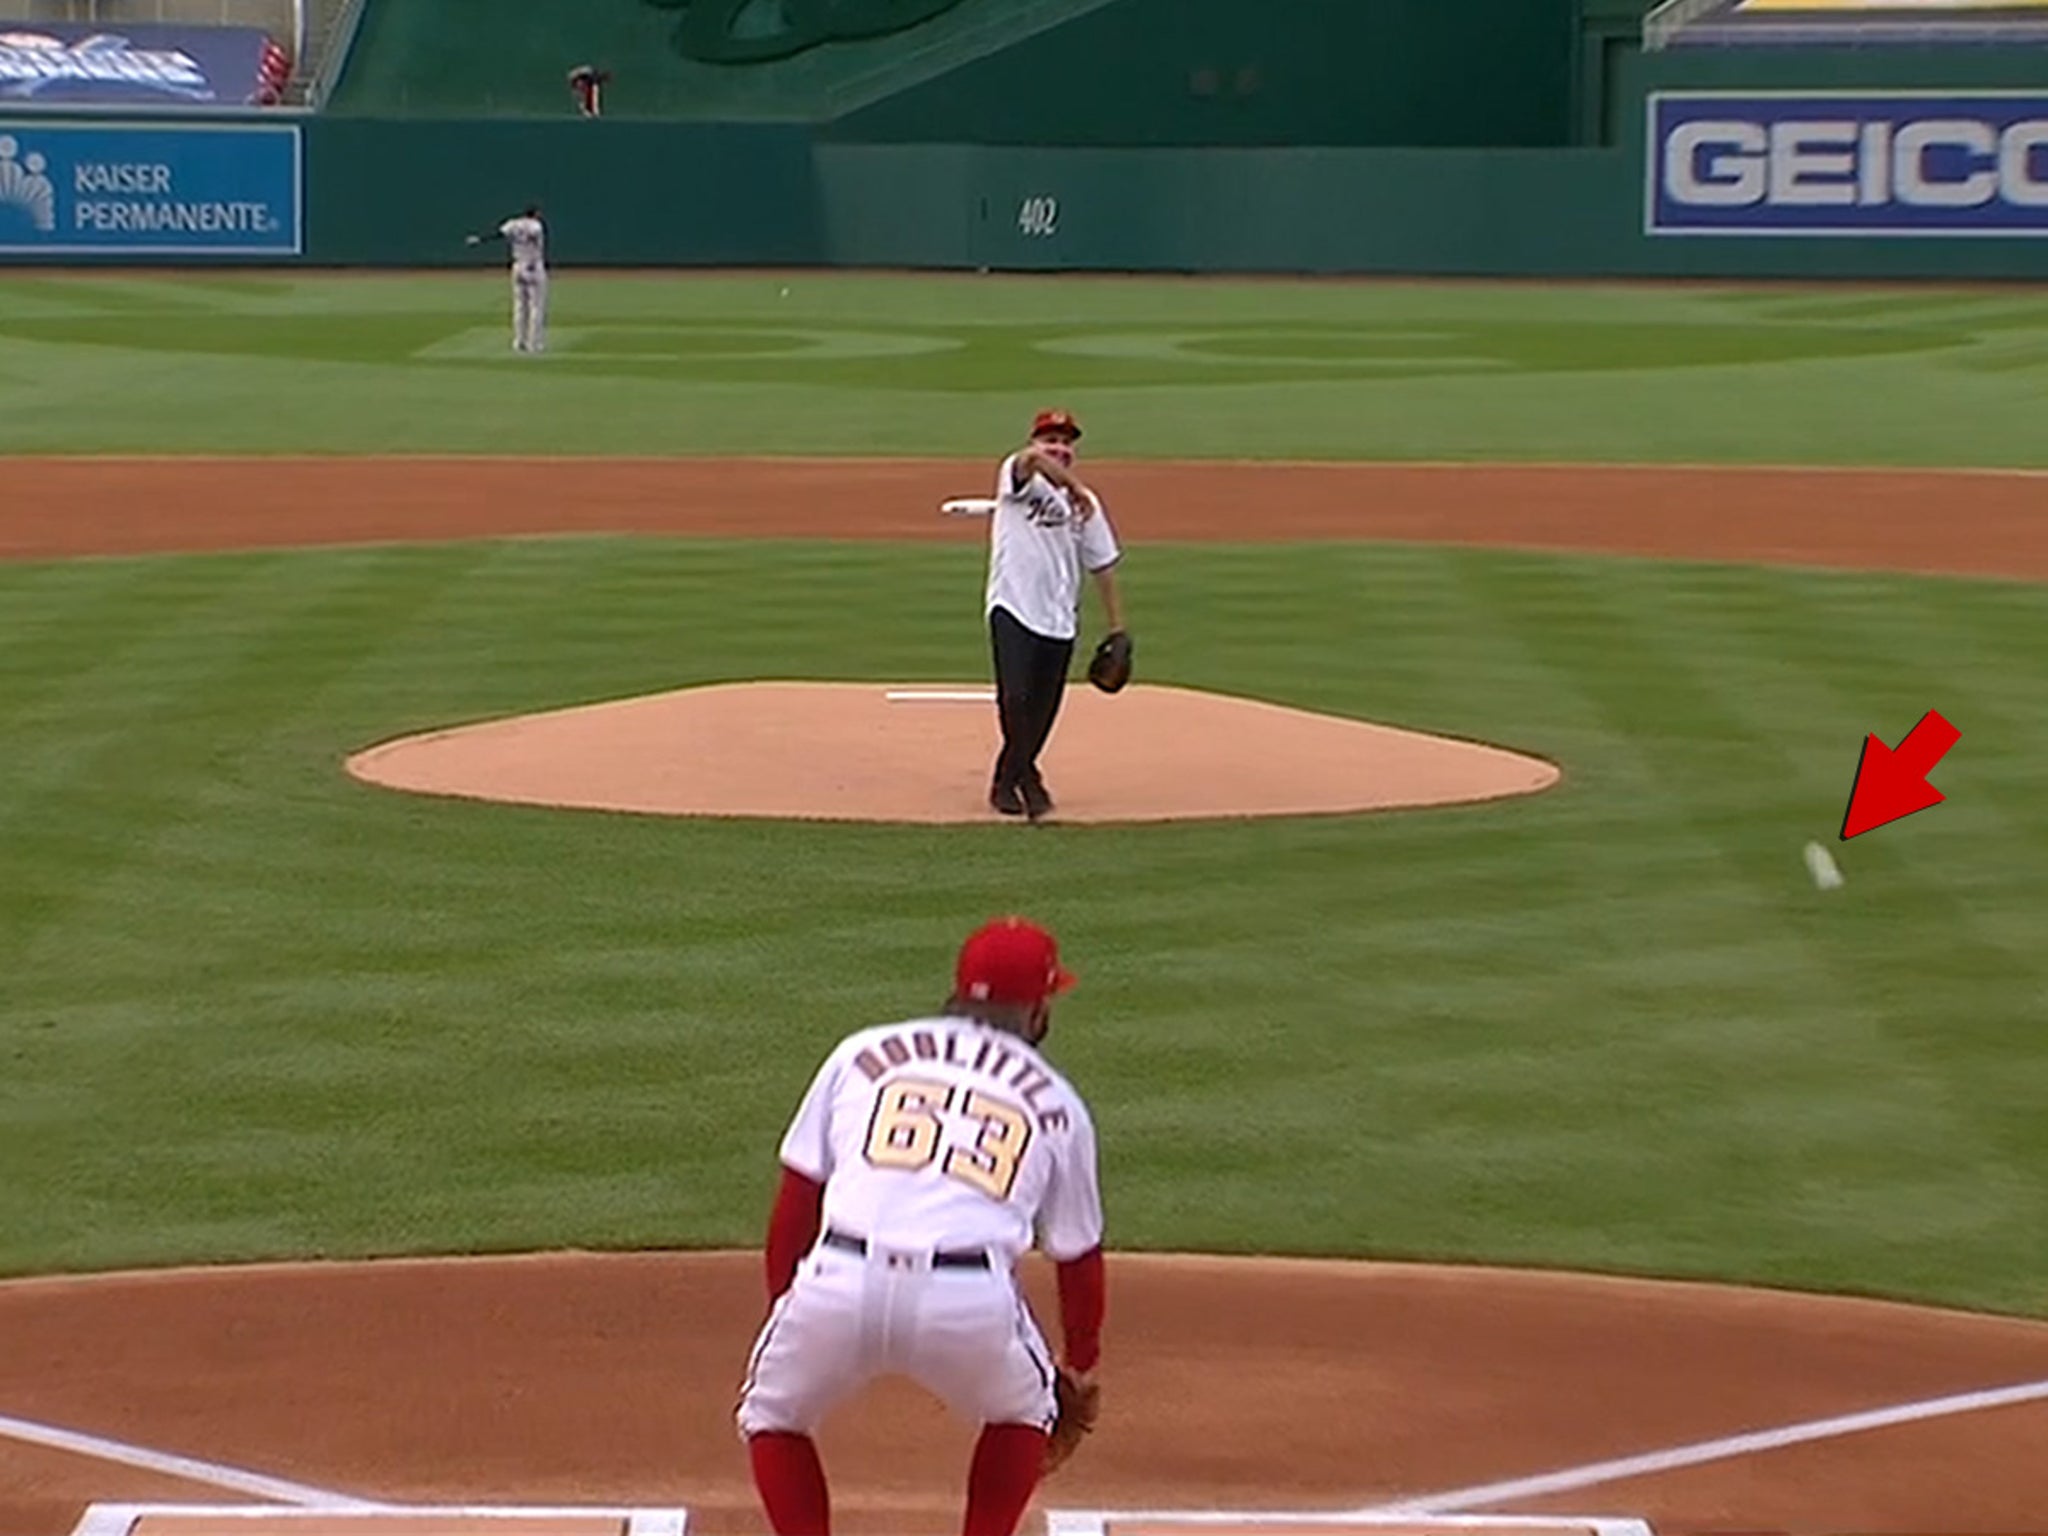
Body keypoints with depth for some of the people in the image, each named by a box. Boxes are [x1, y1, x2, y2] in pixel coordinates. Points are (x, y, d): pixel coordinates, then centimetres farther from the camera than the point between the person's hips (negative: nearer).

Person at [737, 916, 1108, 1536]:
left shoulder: (863, 1054, 21)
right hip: (973, 1302, 0)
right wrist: (1082, 1374, 43)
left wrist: (781, 1315, 27)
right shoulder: (1056, 1103, 22)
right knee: (1020, 1413, 32)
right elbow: (1078, 1257, 29)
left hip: (839, 1284, 0)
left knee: (774, 1415, 28)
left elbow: (796, 1200, 18)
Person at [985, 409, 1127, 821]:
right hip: (1013, 609, -4)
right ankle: (1025, 777, -3)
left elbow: (1102, 566, 12)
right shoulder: (1016, 476, -1)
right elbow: (1032, 457, -27)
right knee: (1015, 698, -19)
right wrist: (1075, 489, -24)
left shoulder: (1084, 504, 11)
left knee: (1042, 714, 6)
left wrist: (1117, 629, 8)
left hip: (1059, 618, 4)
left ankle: (1009, 780, 25)